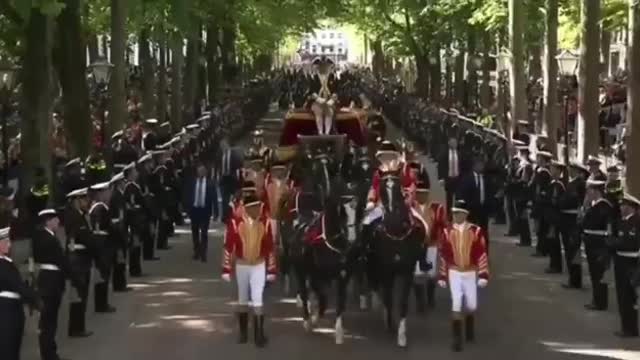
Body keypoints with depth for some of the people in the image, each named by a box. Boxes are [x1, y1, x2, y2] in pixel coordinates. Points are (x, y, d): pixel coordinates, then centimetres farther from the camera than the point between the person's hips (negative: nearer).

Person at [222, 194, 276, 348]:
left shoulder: (265, 222, -8)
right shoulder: (235, 223, -14)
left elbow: (270, 247, 0)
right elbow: (228, 247, -8)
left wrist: (271, 270, 3)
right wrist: (226, 270, -7)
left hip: (259, 266, 0)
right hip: (241, 266, 0)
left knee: (257, 299, -5)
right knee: (242, 299, 12)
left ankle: (259, 335, 2)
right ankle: (243, 332, 26)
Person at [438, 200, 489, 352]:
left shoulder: (476, 231, -10)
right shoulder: (448, 232, -5)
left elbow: (482, 254, -7)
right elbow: (443, 255, 2)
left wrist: (483, 275, -10)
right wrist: (442, 276, 3)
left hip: (470, 273, 0)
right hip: (454, 273, 0)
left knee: (471, 305, 11)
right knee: (456, 305, -7)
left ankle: (469, 328, 42)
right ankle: (457, 339, 2)